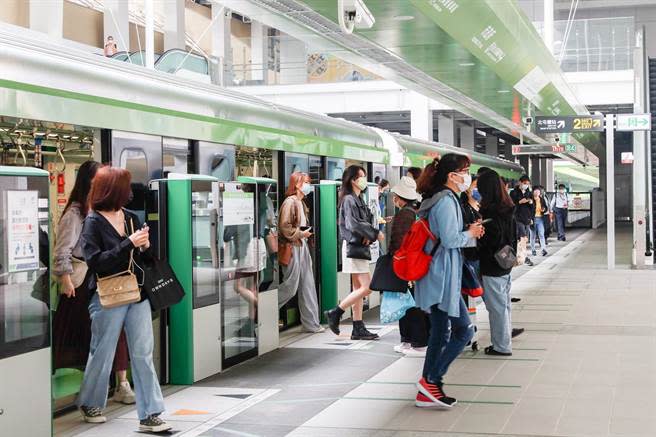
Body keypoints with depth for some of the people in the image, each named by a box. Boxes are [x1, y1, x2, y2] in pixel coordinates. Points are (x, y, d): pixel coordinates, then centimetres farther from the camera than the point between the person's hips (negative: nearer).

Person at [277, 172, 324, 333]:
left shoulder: (301, 203, 15)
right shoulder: (290, 202, -14)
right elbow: (284, 227, -21)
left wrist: (306, 232, 11)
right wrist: (301, 234, -15)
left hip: (302, 245, 9)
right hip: (292, 247, -9)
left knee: (307, 286, 8)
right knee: (291, 287, -6)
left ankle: (311, 323, 12)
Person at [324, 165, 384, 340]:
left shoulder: (359, 200, 17)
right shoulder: (349, 200, -11)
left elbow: (369, 220, 13)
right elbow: (353, 224, -22)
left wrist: (369, 235, -7)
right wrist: (375, 233, -15)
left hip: (360, 247, 10)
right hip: (353, 247, -10)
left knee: (359, 288, 9)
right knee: (367, 287, -11)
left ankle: (358, 329, 12)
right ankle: (335, 313, -4)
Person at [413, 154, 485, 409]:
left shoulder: (438, 199, 17)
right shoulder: (446, 201, -15)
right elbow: (450, 239, -21)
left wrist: (469, 233, 11)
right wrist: (470, 234, -3)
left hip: (435, 277, 11)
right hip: (443, 276, -11)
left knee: (440, 334, 12)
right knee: (464, 330, -5)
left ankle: (427, 392, 16)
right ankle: (431, 380, -2)